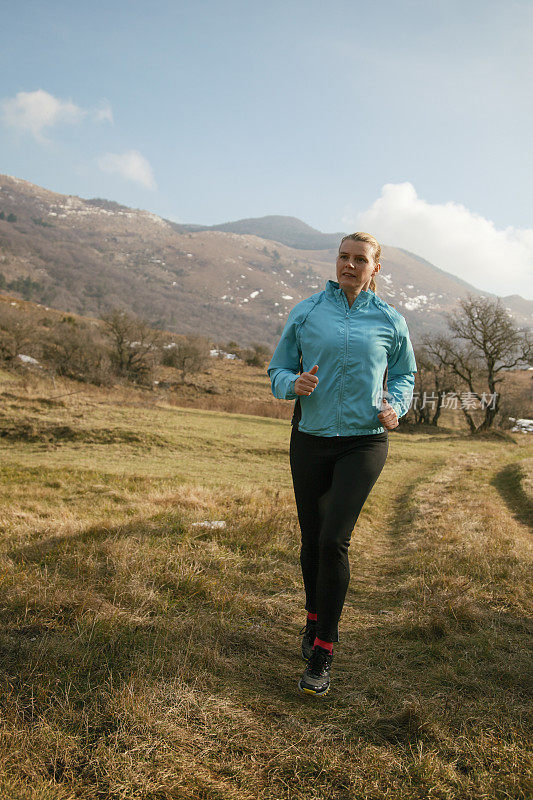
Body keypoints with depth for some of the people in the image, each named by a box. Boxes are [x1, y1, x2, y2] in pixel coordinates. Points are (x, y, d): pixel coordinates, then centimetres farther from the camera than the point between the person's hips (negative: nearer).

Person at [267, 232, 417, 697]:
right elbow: (278, 368, 7)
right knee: (311, 540, 11)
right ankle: (316, 619, 38)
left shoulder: (390, 321, 4)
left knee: (334, 540, -13)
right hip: (310, 437, 2)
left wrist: (395, 407, -6)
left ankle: (323, 652, -1)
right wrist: (294, 384, -16)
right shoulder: (306, 312, 4)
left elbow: (405, 375, 15)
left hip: (364, 441, -2)